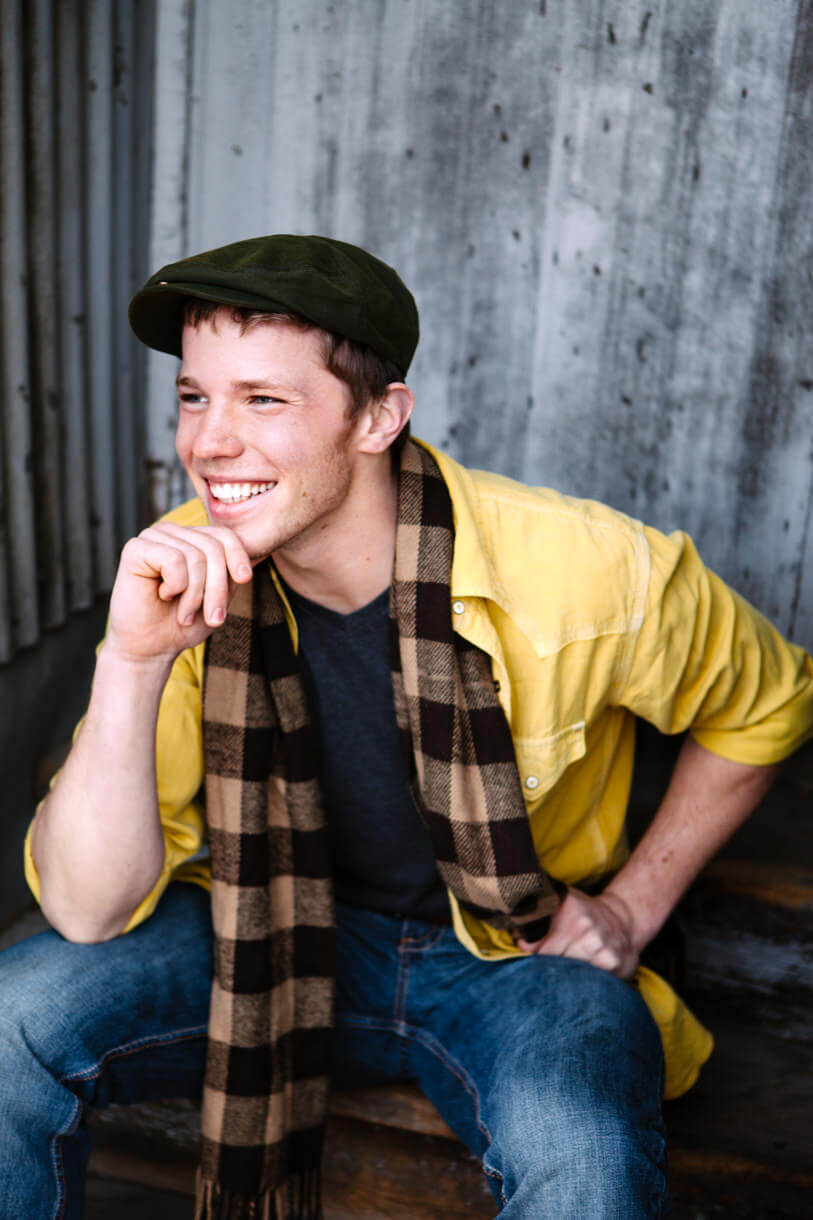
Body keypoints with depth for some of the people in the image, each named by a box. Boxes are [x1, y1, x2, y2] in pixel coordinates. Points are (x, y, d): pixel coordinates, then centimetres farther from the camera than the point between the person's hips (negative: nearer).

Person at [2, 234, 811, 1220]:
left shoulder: (578, 572, -23)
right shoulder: (184, 577, -15)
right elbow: (89, 910, -18)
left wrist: (631, 906, -5)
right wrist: (133, 659, -32)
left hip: (519, 955, -2)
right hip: (277, 935, 3)